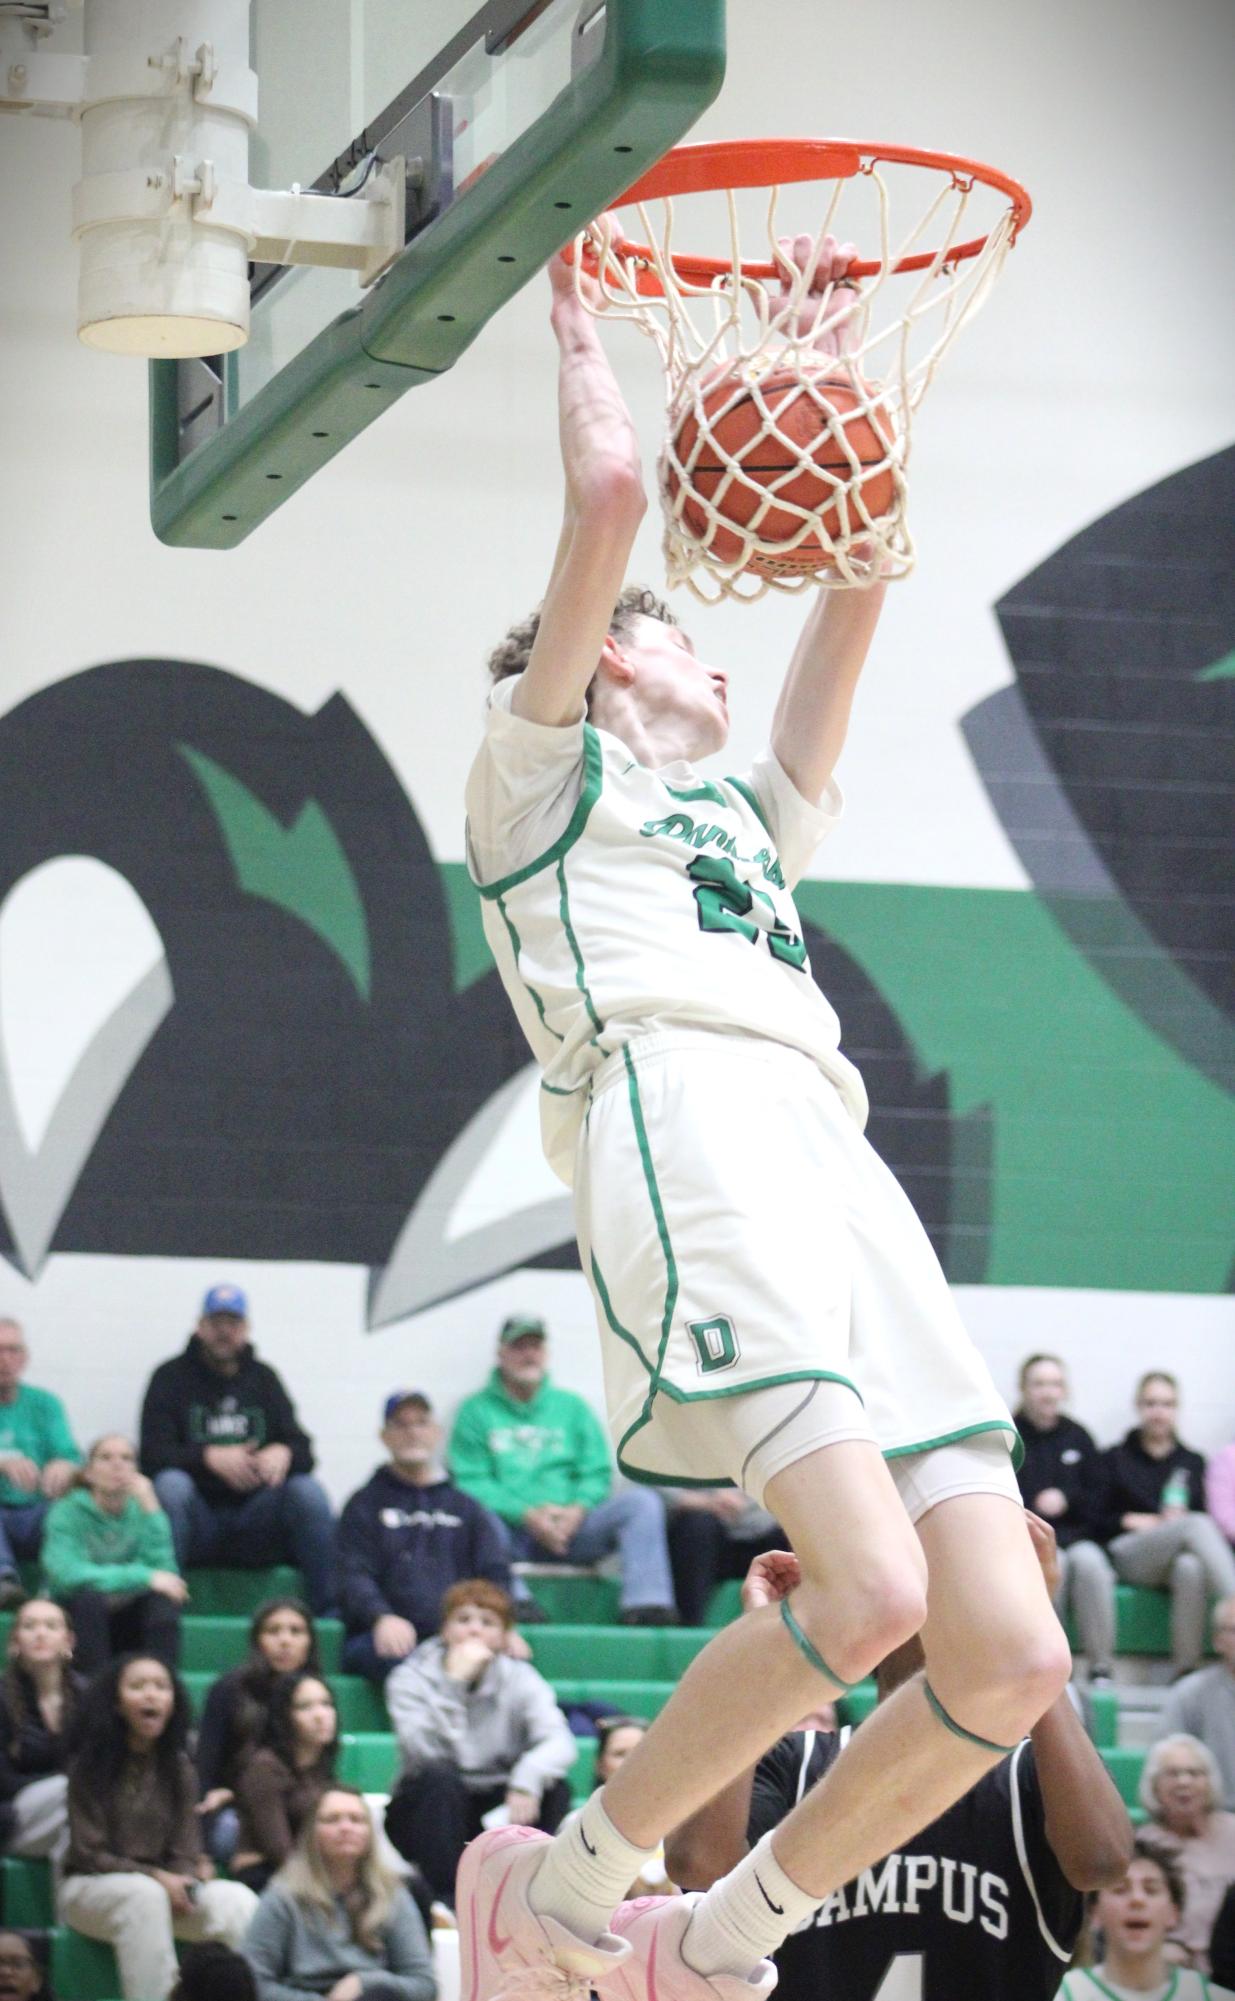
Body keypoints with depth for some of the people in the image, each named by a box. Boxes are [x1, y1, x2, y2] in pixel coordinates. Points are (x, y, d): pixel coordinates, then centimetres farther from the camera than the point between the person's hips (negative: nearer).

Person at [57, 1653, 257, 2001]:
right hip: (89, 1890, -4)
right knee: (145, 1895, -39)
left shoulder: (179, 1770, 5)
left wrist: (184, 1881, -22)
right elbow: (89, 1854, -11)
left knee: (239, 1901, -23)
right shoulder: (90, 1767, -7)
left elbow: (185, 1853, 2)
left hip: (162, 1887, 4)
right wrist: (156, 1878, -22)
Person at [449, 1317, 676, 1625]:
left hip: (571, 1527, 3)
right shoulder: (477, 1411, 9)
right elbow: (471, 1481, -2)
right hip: (510, 1534, -3)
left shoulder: (572, 1406, 20)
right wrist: (527, 1515, -15)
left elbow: (597, 1473, 13)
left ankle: (644, 1603, -31)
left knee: (642, 1501, -18)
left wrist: (577, 1511, -9)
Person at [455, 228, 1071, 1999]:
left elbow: (859, 560, 37)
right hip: (687, 1133, -7)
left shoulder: (750, 821, 38)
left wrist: (822, 359, 43)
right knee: (870, 1588, -26)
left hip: (837, 1171, 7)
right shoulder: (548, 766, 21)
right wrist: (580, 326, 24)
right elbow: (610, 494, 10)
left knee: (1011, 1655, -9)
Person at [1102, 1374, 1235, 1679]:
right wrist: (1129, 1521, -8)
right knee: (1197, 1526, -35)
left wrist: (1179, 1518, -6)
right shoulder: (1114, 1459, 17)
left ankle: (1185, 1671, -44)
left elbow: (1208, 1514, 14)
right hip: (1128, 1554, -2)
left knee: (1191, 1569, -41)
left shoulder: (1193, 1462, 23)